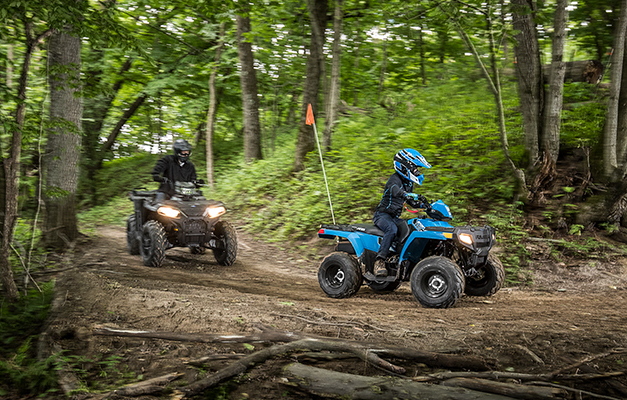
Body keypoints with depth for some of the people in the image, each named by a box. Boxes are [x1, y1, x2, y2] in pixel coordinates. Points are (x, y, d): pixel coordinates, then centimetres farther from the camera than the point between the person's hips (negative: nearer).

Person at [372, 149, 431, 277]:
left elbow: (412, 201, 29)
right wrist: (409, 195, -54)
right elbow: (395, 190, -37)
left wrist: (424, 205, 11)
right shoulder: (395, 179, -13)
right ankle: (379, 261, -42)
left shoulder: (408, 183, 15)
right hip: (382, 214, -9)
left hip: (395, 217, 9)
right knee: (392, 229, -38)